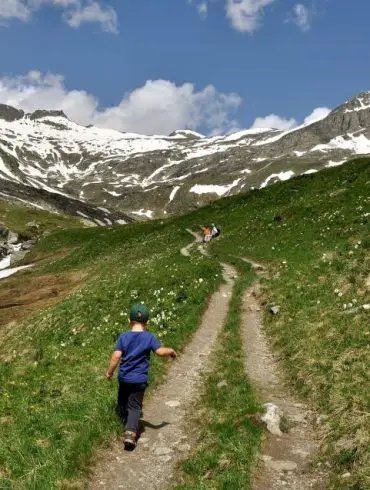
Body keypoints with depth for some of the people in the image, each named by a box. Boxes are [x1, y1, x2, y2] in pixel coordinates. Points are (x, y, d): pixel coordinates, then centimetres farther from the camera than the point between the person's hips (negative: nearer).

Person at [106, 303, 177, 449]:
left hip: (124, 377, 2)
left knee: (123, 403, 22)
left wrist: (110, 372, 1)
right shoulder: (149, 337, -7)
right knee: (134, 407, 2)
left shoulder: (123, 337, -4)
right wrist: (171, 350, 4)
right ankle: (131, 432, -14)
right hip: (139, 379, -2)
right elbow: (160, 351, -16)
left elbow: (116, 356, -10)